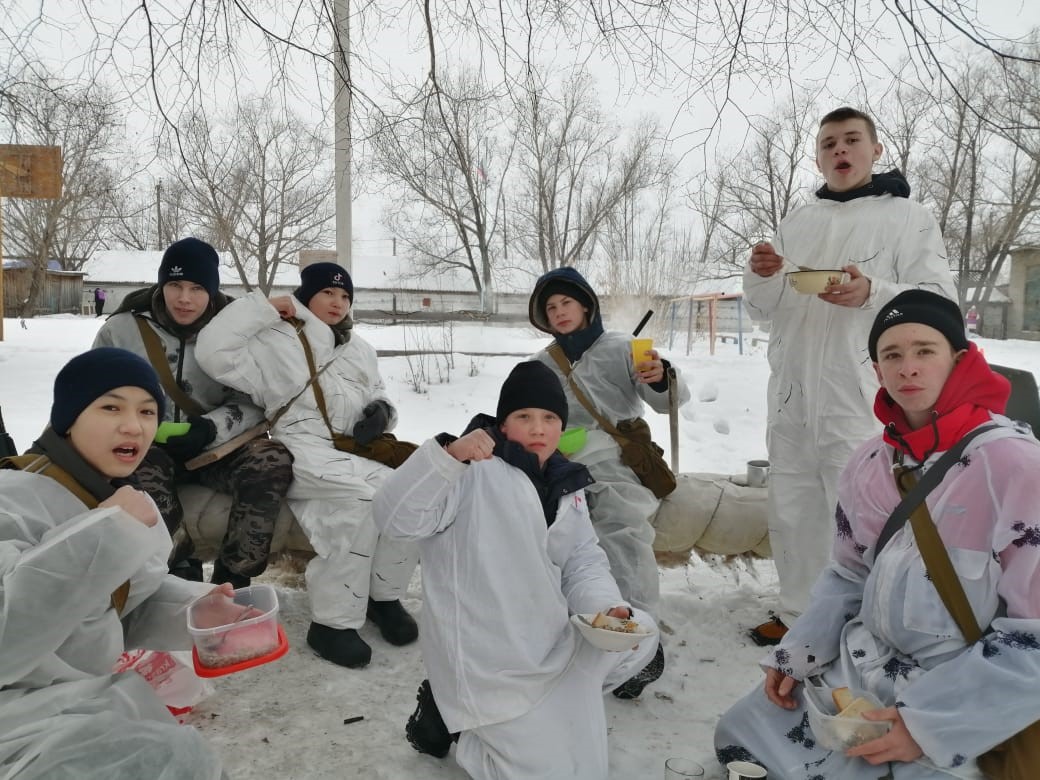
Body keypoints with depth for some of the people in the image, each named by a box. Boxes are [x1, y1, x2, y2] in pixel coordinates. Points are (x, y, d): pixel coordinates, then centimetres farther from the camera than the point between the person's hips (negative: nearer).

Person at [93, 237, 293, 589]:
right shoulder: (122, 328, 0)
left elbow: (254, 400, -3)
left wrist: (210, 429, -22)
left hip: (217, 449, 1)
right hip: (147, 449, 0)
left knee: (273, 462, -30)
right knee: (142, 469, -38)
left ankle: (232, 581, -17)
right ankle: (181, 572, -17)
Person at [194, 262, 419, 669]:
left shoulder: (359, 348, 25)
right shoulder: (273, 342, 4)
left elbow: (379, 396, 30)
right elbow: (214, 352, -10)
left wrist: (381, 410, 5)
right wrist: (261, 307, -4)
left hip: (356, 452, 6)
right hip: (304, 451, -6)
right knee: (370, 493, -33)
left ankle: (385, 596, -2)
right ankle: (333, 622, -22)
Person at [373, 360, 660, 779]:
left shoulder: (565, 485, 7)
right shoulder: (473, 469, -19)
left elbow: (584, 562, 6)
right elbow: (395, 519, -30)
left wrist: (608, 607, -14)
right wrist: (449, 455, -43)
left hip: (552, 644, 8)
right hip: (487, 661, -8)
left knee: (640, 634, 7)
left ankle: (549, 704, 18)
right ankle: (447, 712, 14)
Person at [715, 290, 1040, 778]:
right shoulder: (868, 462, 1)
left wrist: (931, 722, -21)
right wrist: (797, 653, -1)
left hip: (964, 706, -5)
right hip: (861, 669, 6)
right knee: (739, 738, 9)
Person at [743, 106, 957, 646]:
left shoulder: (906, 216, 3)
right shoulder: (797, 222, 17)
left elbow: (938, 298, -8)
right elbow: (763, 311, 18)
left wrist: (873, 293, -26)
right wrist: (760, 278, -5)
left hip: (858, 398, -5)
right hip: (791, 395, 5)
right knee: (790, 512, 12)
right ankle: (797, 615, 27)